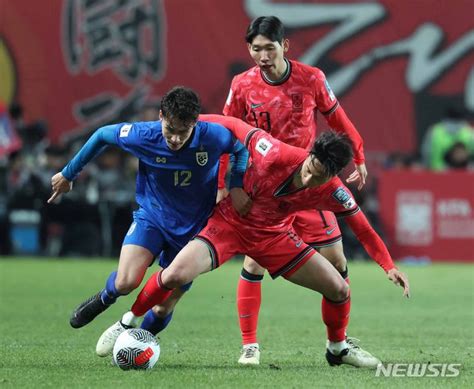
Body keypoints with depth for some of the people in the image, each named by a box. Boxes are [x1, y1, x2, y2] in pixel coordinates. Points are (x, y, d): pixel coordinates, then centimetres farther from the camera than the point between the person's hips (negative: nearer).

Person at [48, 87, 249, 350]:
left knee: (163, 310, 2)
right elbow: (103, 135, -2)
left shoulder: (214, 136, -23)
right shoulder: (142, 135, -22)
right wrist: (68, 174, 7)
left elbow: (243, 148, 1)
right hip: (151, 217, 0)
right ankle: (104, 299, 14)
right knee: (126, 282, -24)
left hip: (193, 229, 0)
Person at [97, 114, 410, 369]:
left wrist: (389, 266, -13)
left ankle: (338, 348, 29)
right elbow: (234, 126, -17)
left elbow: (362, 227, -6)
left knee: (339, 289, -3)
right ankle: (128, 323, 1)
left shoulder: (332, 193, -21)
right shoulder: (275, 154, -32)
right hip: (230, 222, -3)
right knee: (176, 274, -27)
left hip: (274, 235, 3)